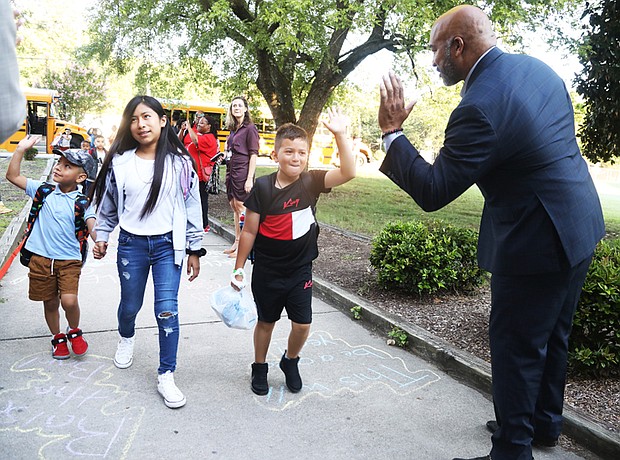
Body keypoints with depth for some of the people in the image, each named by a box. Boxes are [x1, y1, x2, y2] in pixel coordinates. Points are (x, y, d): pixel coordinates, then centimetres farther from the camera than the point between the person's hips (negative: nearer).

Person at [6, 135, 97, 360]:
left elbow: (92, 224, -17)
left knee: (69, 300, -16)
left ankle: (74, 331, 15)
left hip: (69, 260, -3)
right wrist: (21, 149, -2)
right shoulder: (43, 190, 4)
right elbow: (13, 176, 7)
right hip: (41, 258, 3)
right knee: (50, 302, 13)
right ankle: (58, 337, 36)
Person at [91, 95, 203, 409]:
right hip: (131, 245, 2)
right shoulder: (120, 163, -1)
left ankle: (166, 376, 8)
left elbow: (192, 208, -1)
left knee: (167, 310, -6)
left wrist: (195, 249, 0)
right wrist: (102, 237, 13)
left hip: (168, 245, -1)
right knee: (130, 305, 15)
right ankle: (127, 338, 51)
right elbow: (108, 206, 12)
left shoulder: (179, 163, -4)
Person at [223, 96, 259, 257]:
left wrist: (250, 179, -18)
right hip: (231, 172, 8)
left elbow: (253, 154, -13)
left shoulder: (250, 128, -8)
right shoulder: (233, 129, 15)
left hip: (242, 172, -8)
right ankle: (236, 243, 20)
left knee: (241, 208, -4)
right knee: (234, 208, 12)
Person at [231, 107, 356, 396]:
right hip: (267, 272, -1)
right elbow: (249, 231, -6)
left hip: (300, 270, 2)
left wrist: (340, 135, -29)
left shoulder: (311, 182, -8)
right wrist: (239, 268, -2)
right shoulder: (263, 188, -13)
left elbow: (348, 173, -21)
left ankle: (290, 361, 35)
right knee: (266, 321, 15)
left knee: (302, 324, 4)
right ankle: (259, 367, 38)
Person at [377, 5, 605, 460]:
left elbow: (432, 192, -21)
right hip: (581, 224, 10)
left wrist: (392, 131, -13)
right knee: (553, 335, 22)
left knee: (515, 348, 5)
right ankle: (545, 422, 42)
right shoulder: (537, 68, 4)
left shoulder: (479, 107, -24)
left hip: (535, 241, -10)